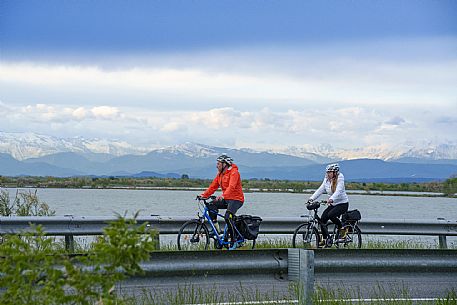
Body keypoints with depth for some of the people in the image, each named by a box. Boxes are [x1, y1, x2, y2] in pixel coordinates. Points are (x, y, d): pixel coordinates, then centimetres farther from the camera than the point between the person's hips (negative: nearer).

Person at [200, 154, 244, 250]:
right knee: (211, 205, -15)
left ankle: (233, 241, -17)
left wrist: (223, 196, -44)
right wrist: (203, 195, -5)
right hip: (226, 199, 8)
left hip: (236, 199, -8)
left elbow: (231, 187, -29)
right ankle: (216, 229, -9)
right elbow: (213, 186, 9)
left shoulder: (234, 172, -14)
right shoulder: (220, 174, 12)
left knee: (228, 217, -26)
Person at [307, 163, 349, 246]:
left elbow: (338, 191, -29)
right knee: (322, 219, -10)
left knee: (331, 215, -30)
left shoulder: (340, 179, -14)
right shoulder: (326, 180, 5)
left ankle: (342, 228, -6)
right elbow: (320, 190, -1)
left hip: (342, 204, -7)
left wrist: (331, 199, -46)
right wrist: (311, 198, -14)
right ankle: (324, 239, 0)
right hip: (333, 204, 7)